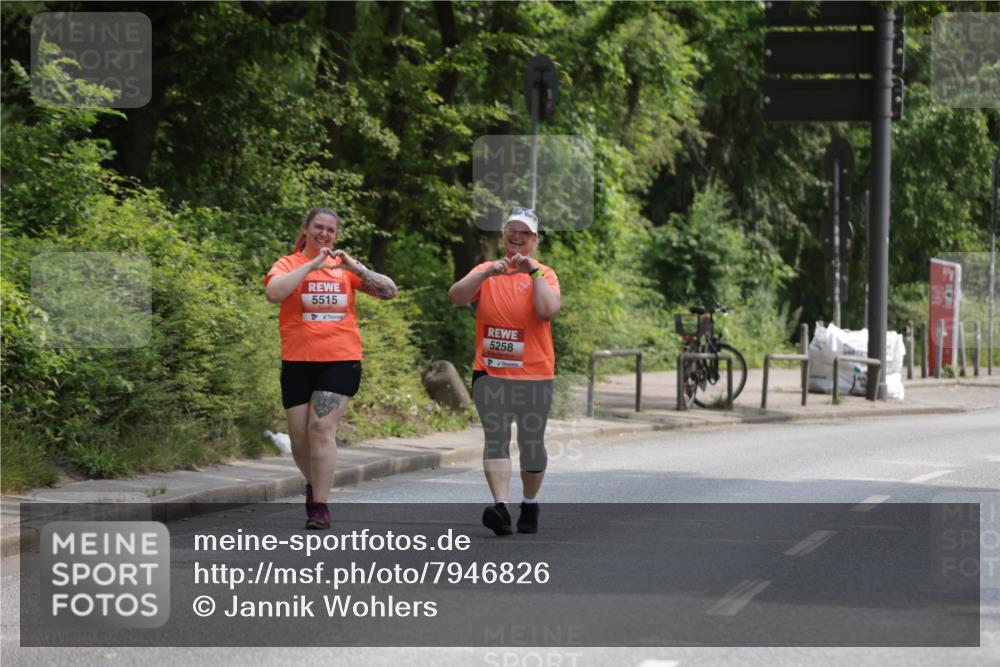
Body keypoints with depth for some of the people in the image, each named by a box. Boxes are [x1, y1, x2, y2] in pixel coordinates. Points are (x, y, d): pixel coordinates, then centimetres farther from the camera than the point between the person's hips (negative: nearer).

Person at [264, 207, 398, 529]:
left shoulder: (345, 267, 9)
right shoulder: (289, 264, 4)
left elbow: (389, 291, 3)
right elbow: (274, 293, -17)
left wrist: (354, 267, -8)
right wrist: (312, 265, -17)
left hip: (341, 360, -1)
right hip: (298, 361, 1)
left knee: (322, 428, -12)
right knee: (299, 434, 7)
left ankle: (320, 506, -10)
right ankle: (313, 484, 35)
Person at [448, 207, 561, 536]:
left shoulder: (544, 274, 3)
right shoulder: (486, 271, 9)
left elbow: (548, 310, -15)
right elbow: (456, 296, -8)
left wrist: (534, 272, -15)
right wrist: (487, 274, -19)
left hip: (534, 374, 0)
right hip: (490, 372, 1)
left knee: (532, 443, 7)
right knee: (496, 438, -12)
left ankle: (530, 505, 23)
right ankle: (500, 507, -21)